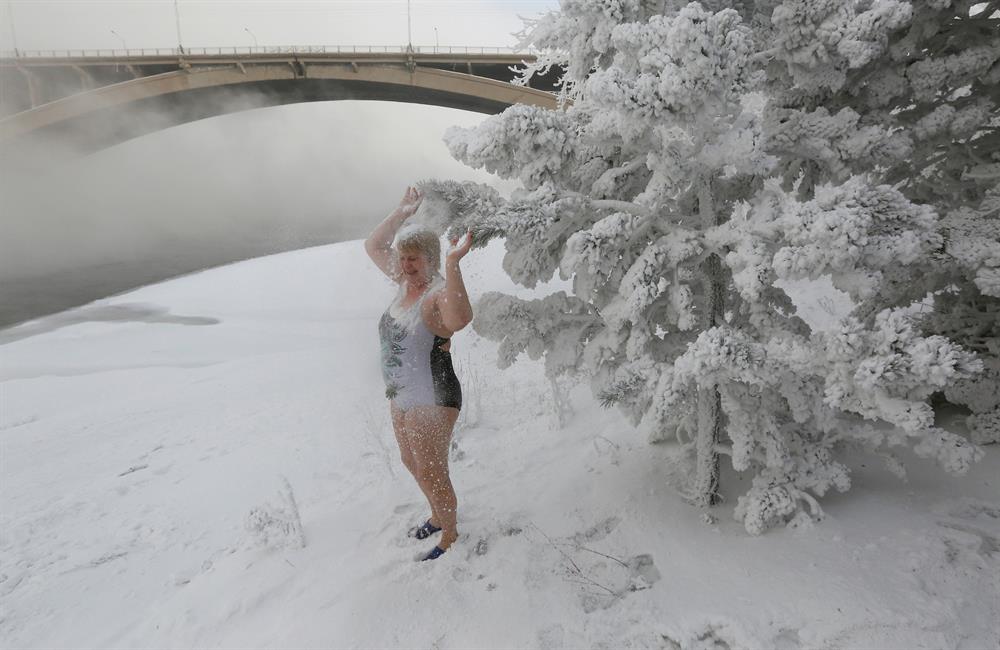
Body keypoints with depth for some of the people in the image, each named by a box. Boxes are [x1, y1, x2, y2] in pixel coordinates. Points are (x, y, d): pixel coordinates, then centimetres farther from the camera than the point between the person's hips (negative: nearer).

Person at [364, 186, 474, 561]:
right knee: (411, 463, 26)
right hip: (400, 396, 10)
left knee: (431, 473, 6)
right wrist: (402, 213, 11)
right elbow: (372, 246, 15)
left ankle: (450, 536, 31)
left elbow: (460, 320, -49)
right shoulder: (406, 283, 1)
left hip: (431, 399, -9)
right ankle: (438, 516, 49)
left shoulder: (439, 293, -24)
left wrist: (453, 263, -48)